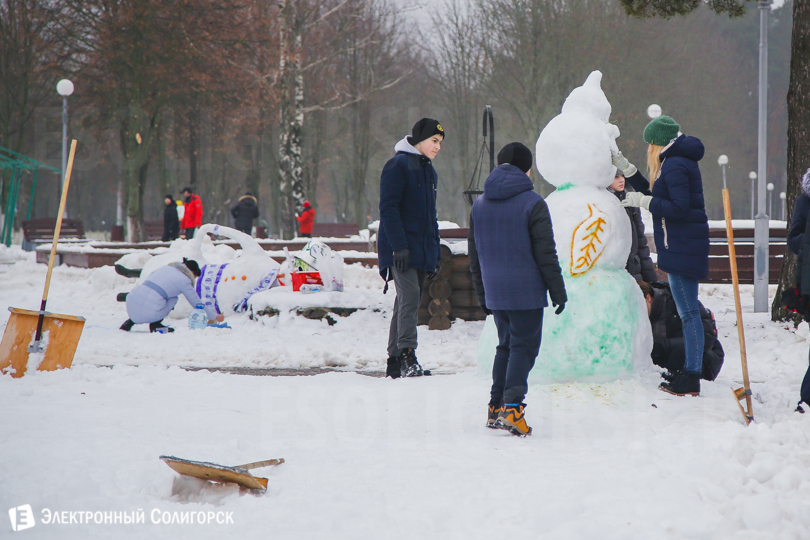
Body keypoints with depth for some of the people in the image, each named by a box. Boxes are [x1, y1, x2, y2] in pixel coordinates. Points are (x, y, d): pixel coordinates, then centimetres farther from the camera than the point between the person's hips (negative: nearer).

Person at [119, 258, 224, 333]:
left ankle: (130, 322, 19)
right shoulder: (185, 280, 6)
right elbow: (198, 304, 13)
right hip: (148, 313, -6)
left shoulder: (165, 268, 22)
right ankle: (155, 324, 6)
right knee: (173, 298, 16)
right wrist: (215, 316, 28)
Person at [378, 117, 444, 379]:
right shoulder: (398, 166, -8)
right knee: (410, 296, -19)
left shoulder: (429, 171, 20)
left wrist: (435, 252, 20)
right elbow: (388, 208, -15)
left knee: (408, 301, 8)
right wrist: (399, 246, -22)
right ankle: (407, 357, -25)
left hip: (421, 250, 9)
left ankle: (395, 361, 12)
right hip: (400, 249, -9)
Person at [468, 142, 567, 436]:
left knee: (506, 346, 18)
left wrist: (482, 295, 22)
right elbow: (546, 253, -10)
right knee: (523, 347, -3)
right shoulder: (532, 203, -9)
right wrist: (558, 291, -2)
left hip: (495, 293, 6)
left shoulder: (480, 204, 10)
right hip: (526, 291, -5)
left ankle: (496, 407, 17)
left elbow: (474, 254, 15)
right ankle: (512, 407, -17)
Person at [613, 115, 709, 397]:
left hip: (682, 248, -11)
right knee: (688, 312, 12)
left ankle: (691, 380, -9)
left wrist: (643, 201, -14)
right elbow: (658, 196, 26)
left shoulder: (675, 166, -14)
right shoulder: (677, 162, 17)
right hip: (682, 247, 11)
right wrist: (626, 168, 24)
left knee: (689, 312, -9)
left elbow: (680, 207, -22)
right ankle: (689, 373, 17)